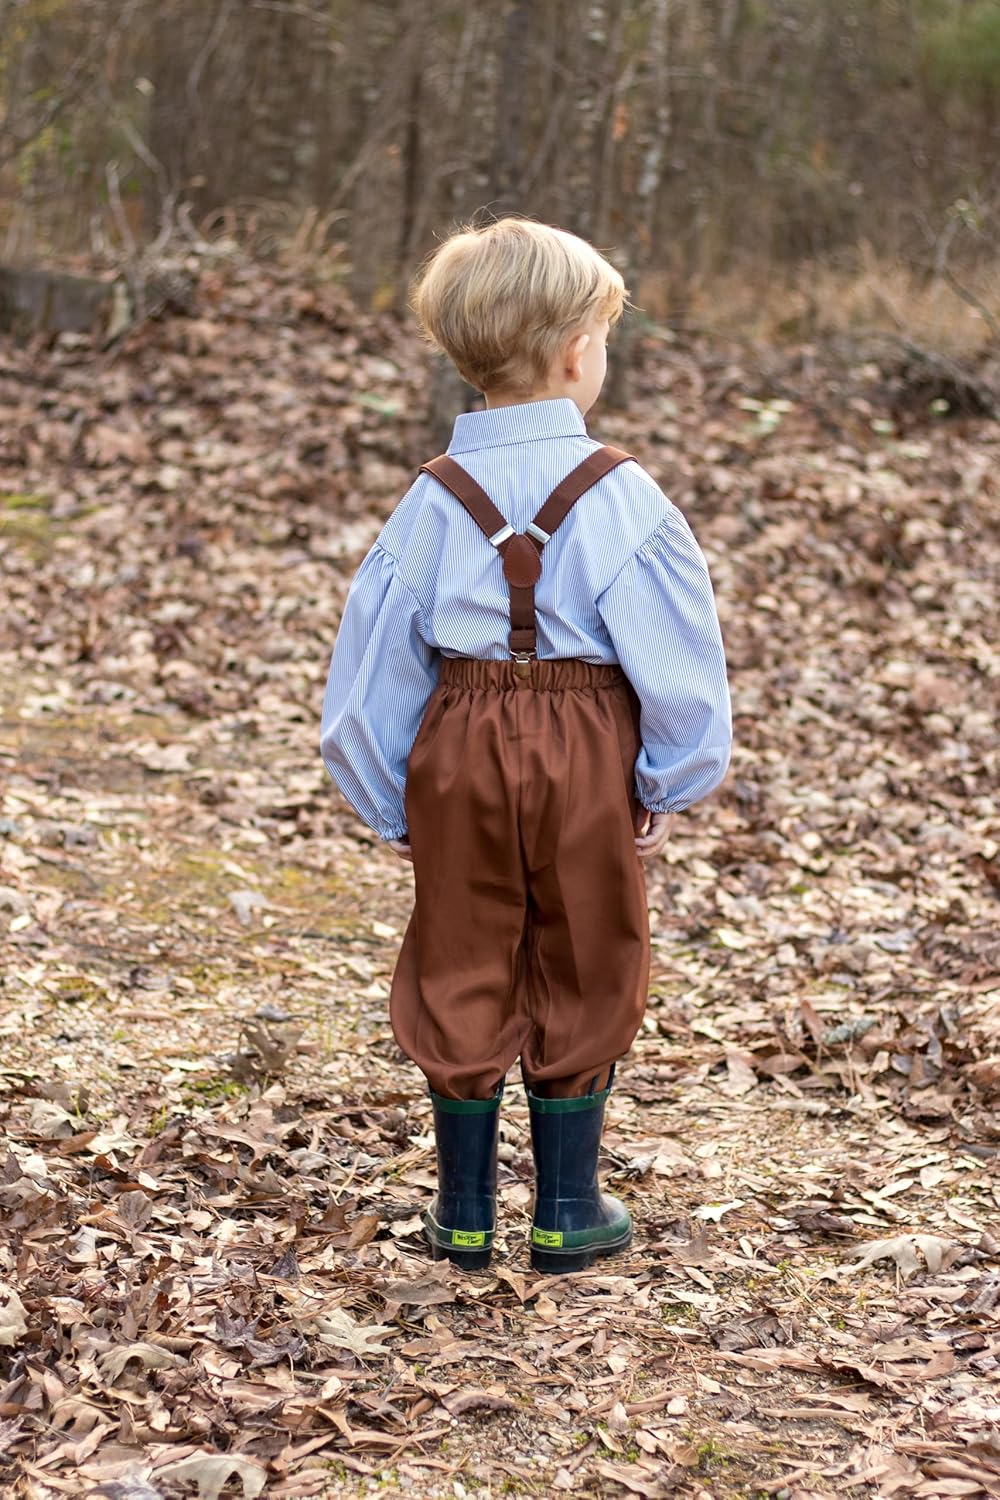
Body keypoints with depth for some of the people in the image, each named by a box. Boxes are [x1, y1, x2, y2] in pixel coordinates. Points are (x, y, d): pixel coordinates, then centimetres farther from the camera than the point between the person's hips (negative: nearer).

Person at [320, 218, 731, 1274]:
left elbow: (376, 655, 0)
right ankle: (566, 1214, 21)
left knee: (461, 977, 13)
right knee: (579, 978, 13)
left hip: (457, 750, 2)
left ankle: (464, 1212, 21)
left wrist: (388, 802, 12)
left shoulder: (436, 498, -5)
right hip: (584, 759, -2)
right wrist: (673, 783, 3)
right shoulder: (616, 497, -13)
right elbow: (674, 658, -12)